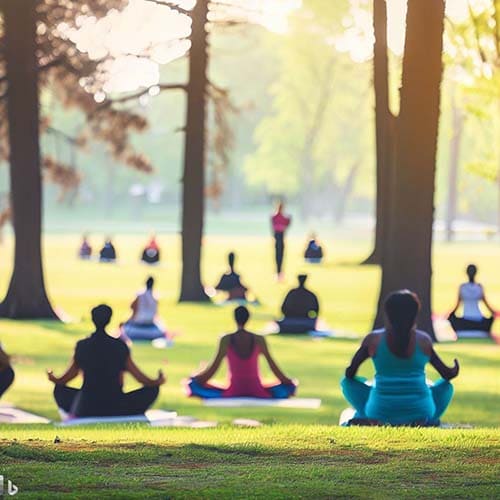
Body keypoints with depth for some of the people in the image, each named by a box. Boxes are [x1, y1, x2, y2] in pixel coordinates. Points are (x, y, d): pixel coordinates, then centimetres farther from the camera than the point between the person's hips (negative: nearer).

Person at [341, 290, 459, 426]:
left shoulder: (373, 340, -1)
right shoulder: (424, 340, 0)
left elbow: (349, 374, 4)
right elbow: (447, 375, 7)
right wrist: (454, 371, 30)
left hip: (381, 413, 0)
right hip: (420, 413, 0)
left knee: (347, 382, 21)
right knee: (446, 386, 28)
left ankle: (369, 420, -3)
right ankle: (428, 421, 1)